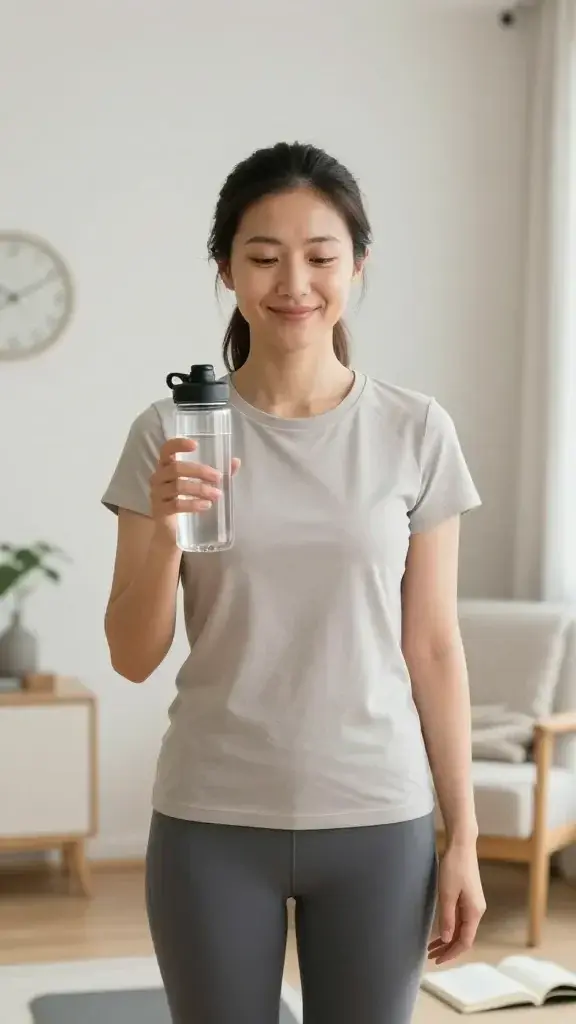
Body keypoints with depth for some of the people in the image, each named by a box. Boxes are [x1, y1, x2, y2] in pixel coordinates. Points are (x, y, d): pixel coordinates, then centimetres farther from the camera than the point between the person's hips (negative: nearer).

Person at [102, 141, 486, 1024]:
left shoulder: (416, 431, -2)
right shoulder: (171, 433, -3)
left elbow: (434, 647, 1)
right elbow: (134, 658, -1)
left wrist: (462, 835, 1)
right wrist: (163, 531, -18)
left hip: (377, 819, 0)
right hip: (212, 820, 0)